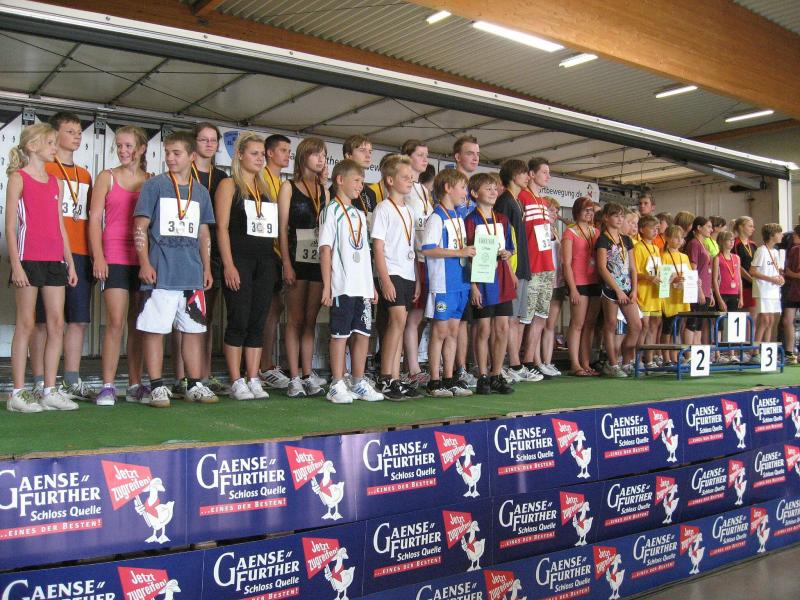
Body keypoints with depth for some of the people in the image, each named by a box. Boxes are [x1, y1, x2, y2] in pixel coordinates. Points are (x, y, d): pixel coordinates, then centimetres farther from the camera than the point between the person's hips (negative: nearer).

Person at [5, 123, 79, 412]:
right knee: (26, 324, -3)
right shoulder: (18, 177, 0)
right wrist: (15, 264, -13)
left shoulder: (56, 183, 17)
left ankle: (50, 391, 8)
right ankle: (17, 393, 4)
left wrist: (70, 262, 13)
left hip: (55, 260, 6)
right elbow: (10, 225, -6)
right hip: (28, 258, -6)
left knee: (57, 324, 3)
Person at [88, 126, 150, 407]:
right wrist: (98, 257, -8)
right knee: (116, 322, -10)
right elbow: (94, 219, 3)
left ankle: (135, 385, 11)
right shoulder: (107, 177, 8)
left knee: (138, 325, 5)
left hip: (143, 259, 2)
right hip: (114, 257, -2)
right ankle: (107, 386, -4)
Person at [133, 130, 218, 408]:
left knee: (194, 329, 8)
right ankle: (158, 387, 6)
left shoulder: (200, 192, 14)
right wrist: (145, 263, -10)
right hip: (160, 273, -4)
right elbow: (140, 226, -2)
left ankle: (195, 385, 17)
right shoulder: (154, 185, 2)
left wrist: (207, 268, 14)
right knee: (154, 329, -2)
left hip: (193, 274, 4)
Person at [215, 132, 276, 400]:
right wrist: (228, 265, -15)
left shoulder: (265, 187, 18)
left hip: (265, 261, 6)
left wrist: (276, 262, 10)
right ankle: (237, 382, 1)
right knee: (239, 321, -5)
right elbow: (222, 227, -6)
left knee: (258, 322, 5)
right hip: (239, 260, -6)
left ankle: (253, 381, 9)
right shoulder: (229, 185, 1)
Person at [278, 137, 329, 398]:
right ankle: (294, 379, 2)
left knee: (311, 319, 6)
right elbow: (282, 228, -3)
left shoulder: (324, 191, 15)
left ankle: (307, 375, 11)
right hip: (298, 258, -4)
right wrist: (286, 264, -11)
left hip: (320, 259, 4)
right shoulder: (289, 187, 3)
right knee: (296, 319, -1)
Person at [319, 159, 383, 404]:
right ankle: (337, 386, 6)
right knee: (340, 334, -1)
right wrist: (327, 286, -14)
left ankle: (359, 383, 18)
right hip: (342, 286, -7)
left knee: (363, 333, 8)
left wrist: (372, 285, 16)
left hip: (363, 286, 7)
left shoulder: (360, 214, 18)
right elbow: (325, 249, -8)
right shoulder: (332, 210, -2)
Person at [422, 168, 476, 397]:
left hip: (460, 282, 8)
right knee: (440, 331, -2)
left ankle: (449, 379, 18)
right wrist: (460, 252, -19)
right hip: (442, 284, -8)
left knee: (453, 332, 11)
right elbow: (427, 249, -20)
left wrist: (470, 252, 5)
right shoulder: (436, 217, -10)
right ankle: (435, 382, 6)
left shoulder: (458, 218, 16)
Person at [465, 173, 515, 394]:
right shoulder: (471, 220, -5)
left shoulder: (502, 220, 13)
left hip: (502, 279, 6)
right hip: (482, 280, -6)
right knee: (484, 330, -1)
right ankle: (483, 377, 9)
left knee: (502, 329, 6)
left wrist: (507, 253, -3)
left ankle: (497, 375, 16)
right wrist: (473, 285, -14)